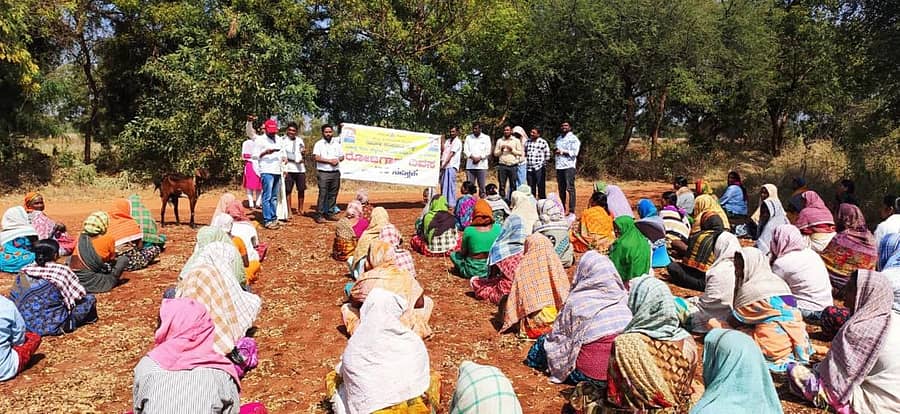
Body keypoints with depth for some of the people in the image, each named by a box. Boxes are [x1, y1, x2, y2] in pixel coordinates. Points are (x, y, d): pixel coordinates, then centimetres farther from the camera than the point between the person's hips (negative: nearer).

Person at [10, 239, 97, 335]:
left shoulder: (24, 272, 0)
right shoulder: (62, 271, -13)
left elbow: (14, 299, 9)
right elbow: (80, 294, -9)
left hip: (26, 324, 4)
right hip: (53, 325, -4)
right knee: (90, 299, 8)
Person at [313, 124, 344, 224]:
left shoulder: (337, 143, 15)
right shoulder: (319, 144, 1)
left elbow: (342, 156, 17)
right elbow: (317, 158, -10)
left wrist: (337, 160, -5)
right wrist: (330, 160, -14)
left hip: (335, 172, 5)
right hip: (323, 173, -5)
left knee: (333, 194, 7)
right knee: (322, 194, -9)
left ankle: (329, 214, 15)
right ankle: (319, 215, -6)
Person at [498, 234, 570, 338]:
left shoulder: (523, 266, -8)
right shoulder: (556, 263, 0)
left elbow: (514, 297, -2)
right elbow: (565, 292, 7)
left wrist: (508, 322, 11)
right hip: (557, 318, 4)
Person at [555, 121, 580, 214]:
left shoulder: (573, 138, -1)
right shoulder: (558, 138, 21)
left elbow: (574, 152, -10)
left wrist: (562, 151, -12)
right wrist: (555, 152, 8)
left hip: (569, 166, -7)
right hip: (559, 166, 7)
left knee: (570, 188, -11)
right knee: (561, 189, 8)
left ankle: (572, 210, -12)